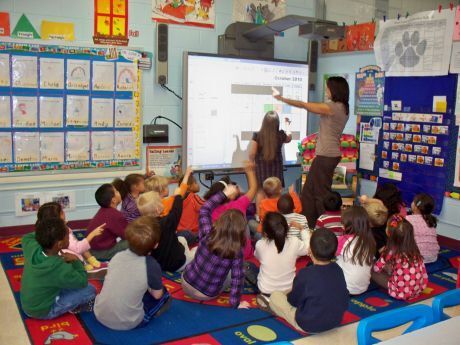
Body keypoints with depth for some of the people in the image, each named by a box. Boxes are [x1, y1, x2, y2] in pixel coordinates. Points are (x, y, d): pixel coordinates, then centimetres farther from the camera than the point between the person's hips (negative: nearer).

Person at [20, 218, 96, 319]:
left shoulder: (32, 248, -19)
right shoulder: (60, 269, -35)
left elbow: (27, 237, 8)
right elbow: (83, 282, -17)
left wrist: (42, 234, -3)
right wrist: (76, 260, -10)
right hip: (43, 311, -7)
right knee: (90, 290, -7)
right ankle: (78, 307, 19)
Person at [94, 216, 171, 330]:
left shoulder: (118, 256, -5)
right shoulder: (151, 265, -17)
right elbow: (157, 295, -4)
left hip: (99, 315, 4)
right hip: (126, 323, -4)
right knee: (163, 293, 13)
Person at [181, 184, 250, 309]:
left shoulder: (207, 235, -18)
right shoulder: (237, 251, -22)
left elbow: (204, 210, -4)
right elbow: (237, 279, -19)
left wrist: (224, 194, -1)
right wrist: (235, 303, -6)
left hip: (187, 283, 2)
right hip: (207, 295, -2)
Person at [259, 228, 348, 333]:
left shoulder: (305, 274, -24)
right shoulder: (338, 269, -8)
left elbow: (294, 300, -9)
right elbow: (344, 296, 7)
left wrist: (288, 296, 15)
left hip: (309, 325, -6)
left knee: (275, 296, 11)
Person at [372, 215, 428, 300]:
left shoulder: (391, 251, -16)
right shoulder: (413, 248, -2)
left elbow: (376, 268, -8)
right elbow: (422, 268, 5)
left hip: (401, 292, -4)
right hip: (419, 288, 4)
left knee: (373, 272, 5)